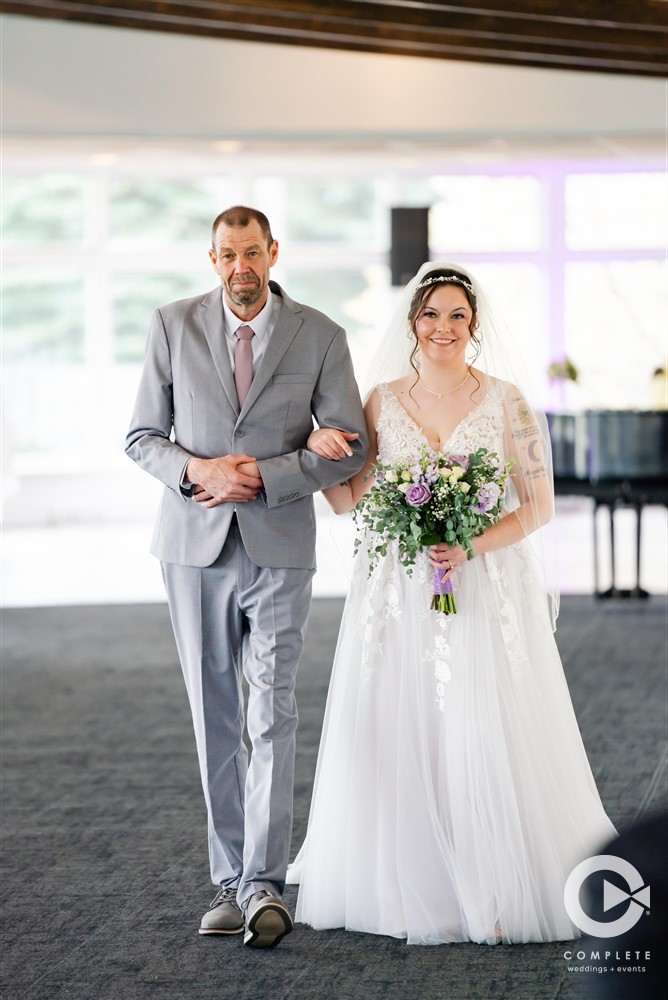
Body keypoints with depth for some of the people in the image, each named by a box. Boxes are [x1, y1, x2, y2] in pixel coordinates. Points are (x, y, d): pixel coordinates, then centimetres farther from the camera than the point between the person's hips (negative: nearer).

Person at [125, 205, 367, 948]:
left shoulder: (319, 337, 1)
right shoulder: (173, 326, 3)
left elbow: (349, 447, -1)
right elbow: (142, 436, 5)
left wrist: (262, 477, -13)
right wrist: (198, 471, -15)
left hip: (278, 547, -1)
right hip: (194, 546, 2)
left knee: (272, 718, -7)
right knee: (214, 721, 8)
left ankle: (264, 884, -3)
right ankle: (229, 881, 16)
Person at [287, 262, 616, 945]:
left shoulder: (506, 403, 0)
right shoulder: (383, 402, 7)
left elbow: (538, 506, -1)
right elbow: (350, 501, 8)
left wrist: (471, 547, -15)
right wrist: (320, 452, -11)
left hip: (486, 589, -2)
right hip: (398, 596, 3)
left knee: (488, 741, -5)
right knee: (400, 739, 2)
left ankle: (494, 893, 5)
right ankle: (411, 886, 14)